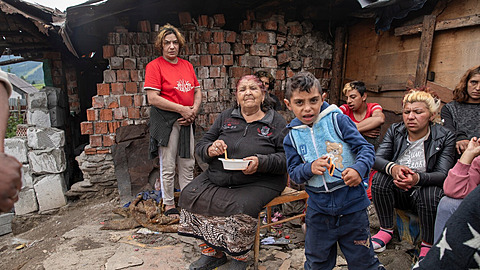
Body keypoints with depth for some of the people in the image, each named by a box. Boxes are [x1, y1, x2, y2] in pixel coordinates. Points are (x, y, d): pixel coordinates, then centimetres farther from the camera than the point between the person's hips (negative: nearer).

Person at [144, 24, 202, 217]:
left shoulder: (187, 65, 13)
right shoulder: (154, 66, -5)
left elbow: (197, 91, 15)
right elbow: (153, 99, -14)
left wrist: (194, 109, -4)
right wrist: (182, 109, -15)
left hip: (186, 121, 6)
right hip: (165, 120, -6)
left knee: (187, 163, 11)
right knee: (168, 166, 2)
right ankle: (169, 205, 18)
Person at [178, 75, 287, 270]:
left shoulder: (276, 122, 4)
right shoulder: (226, 117, 13)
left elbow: (285, 157, -4)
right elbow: (200, 146, 12)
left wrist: (260, 162, -22)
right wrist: (210, 149, -12)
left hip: (259, 182, -4)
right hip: (218, 178, 4)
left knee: (242, 207, -31)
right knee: (190, 195, -14)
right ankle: (212, 252, 3)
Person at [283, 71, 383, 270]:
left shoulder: (338, 120, -8)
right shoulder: (292, 137, 0)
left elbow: (366, 148, -8)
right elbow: (293, 172, 1)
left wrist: (359, 169, -27)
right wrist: (309, 168, -19)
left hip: (352, 203, -2)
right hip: (318, 207, 3)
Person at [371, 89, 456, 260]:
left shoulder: (445, 137, -9)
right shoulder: (395, 131, -3)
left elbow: (443, 174, -19)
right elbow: (376, 159, -14)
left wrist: (418, 178, -42)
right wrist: (393, 168, -37)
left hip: (426, 190, -2)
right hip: (398, 192, 2)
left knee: (431, 193, -34)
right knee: (381, 177, -26)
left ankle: (427, 245, -8)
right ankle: (386, 229, -7)